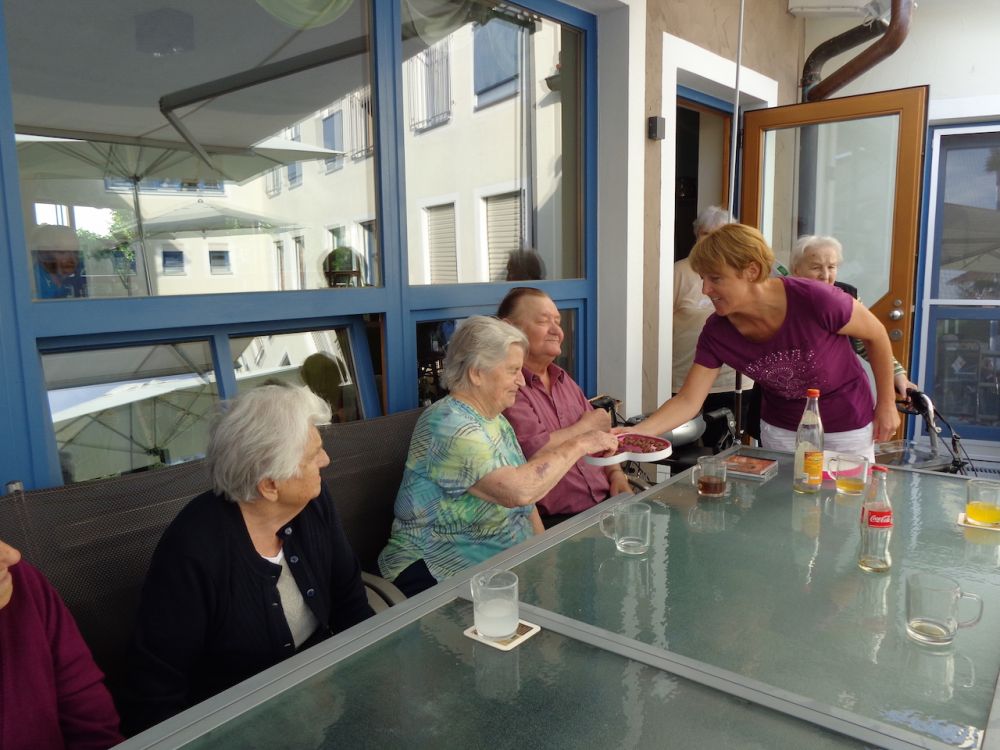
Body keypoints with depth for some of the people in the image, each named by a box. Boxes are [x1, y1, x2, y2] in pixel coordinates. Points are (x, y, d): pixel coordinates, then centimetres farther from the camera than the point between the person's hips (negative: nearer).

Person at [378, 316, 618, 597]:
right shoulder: (449, 426, -19)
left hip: (504, 558, 9)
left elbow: (526, 499, 15)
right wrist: (578, 445, -20)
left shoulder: (497, 421, 11)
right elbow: (518, 490, -31)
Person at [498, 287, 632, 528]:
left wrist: (616, 473, 3)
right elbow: (535, 451, -21)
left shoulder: (563, 379, 18)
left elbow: (600, 434, 21)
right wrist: (585, 426, -5)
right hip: (554, 521, -8)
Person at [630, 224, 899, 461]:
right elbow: (687, 402, -18)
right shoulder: (717, 333, -19)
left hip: (846, 427, -2)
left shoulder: (814, 300, -31)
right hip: (781, 430, 3)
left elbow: (876, 334, -13)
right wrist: (634, 434, -33)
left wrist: (886, 402, -4)